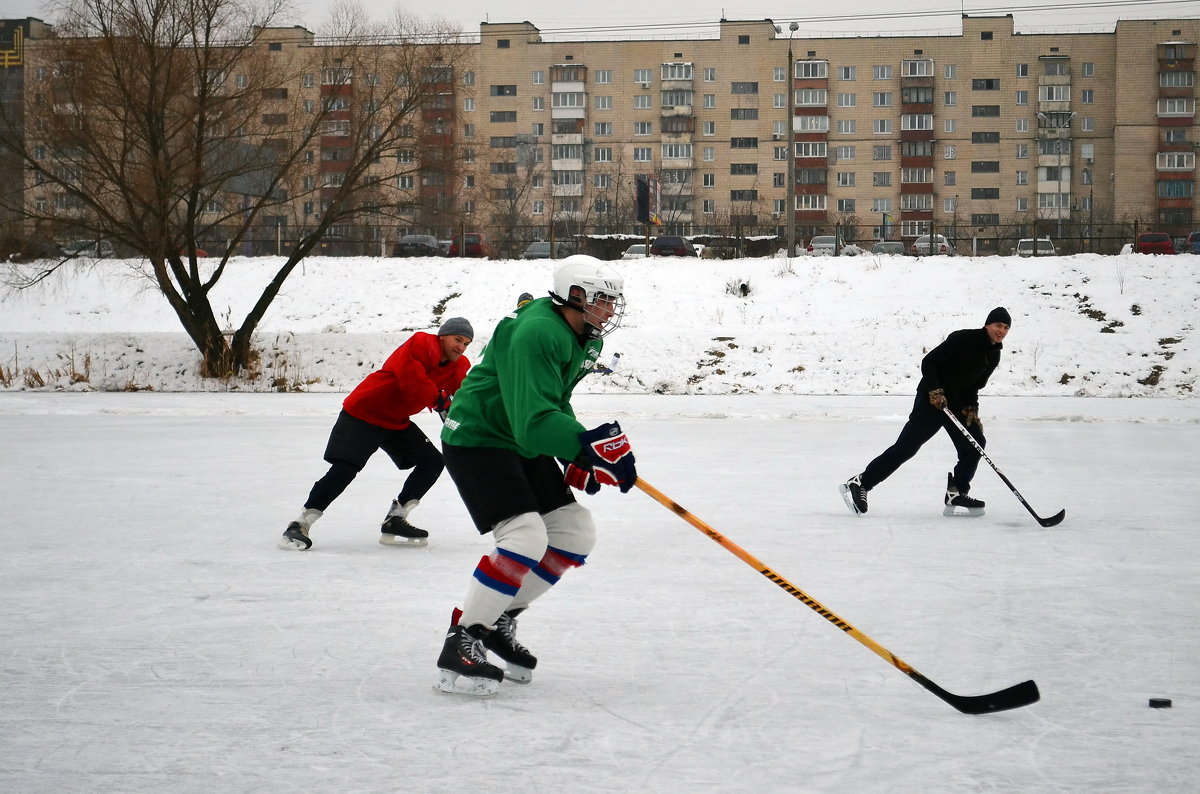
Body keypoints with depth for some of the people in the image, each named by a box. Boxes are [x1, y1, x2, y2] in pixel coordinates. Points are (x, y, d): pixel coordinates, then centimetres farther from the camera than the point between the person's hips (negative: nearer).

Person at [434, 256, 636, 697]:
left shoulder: (581, 339, 7)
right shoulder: (537, 333, -26)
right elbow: (534, 419, -34)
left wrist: (579, 457, 2)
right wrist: (587, 444, -43)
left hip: (523, 445, 10)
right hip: (476, 440, -10)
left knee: (575, 531, 5)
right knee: (526, 536, -24)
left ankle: (500, 620, 15)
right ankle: (460, 644, -16)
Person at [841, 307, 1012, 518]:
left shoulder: (993, 356, 9)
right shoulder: (962, 339, -16)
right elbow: (928, 362, -17)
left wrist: (971, 409, 2)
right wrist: (935, 391, -25)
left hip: (957, 405, 8)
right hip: (932, 400, -8)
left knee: (975, 443, -3)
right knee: (906, 447, -11)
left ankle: (956, 494, 3)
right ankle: (859, 484, -8)